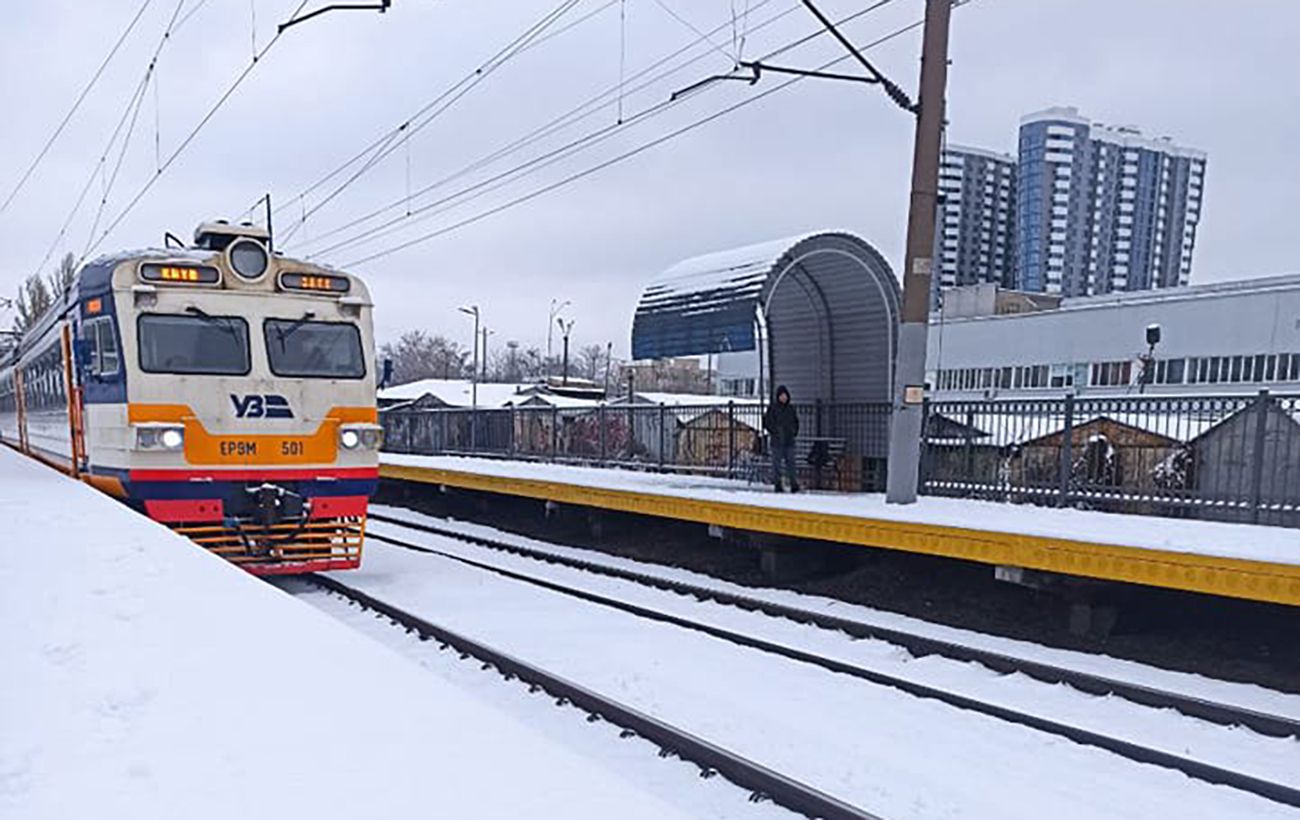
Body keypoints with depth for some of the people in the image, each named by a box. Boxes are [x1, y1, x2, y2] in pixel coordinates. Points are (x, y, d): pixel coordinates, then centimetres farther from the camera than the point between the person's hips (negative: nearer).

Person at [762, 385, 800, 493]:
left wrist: (795, 432, 9)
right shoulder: (772, 407, -2)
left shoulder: (791, 408, 10)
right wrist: (774, 432, -10)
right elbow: (768, 422, -3)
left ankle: (794, 484, 4)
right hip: (777, 440, -3)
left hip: (789, 440, 3)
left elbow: (796, 421, 21)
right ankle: (777, 485, 6)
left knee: (790, 462, 2)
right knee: (777, 463, 1)